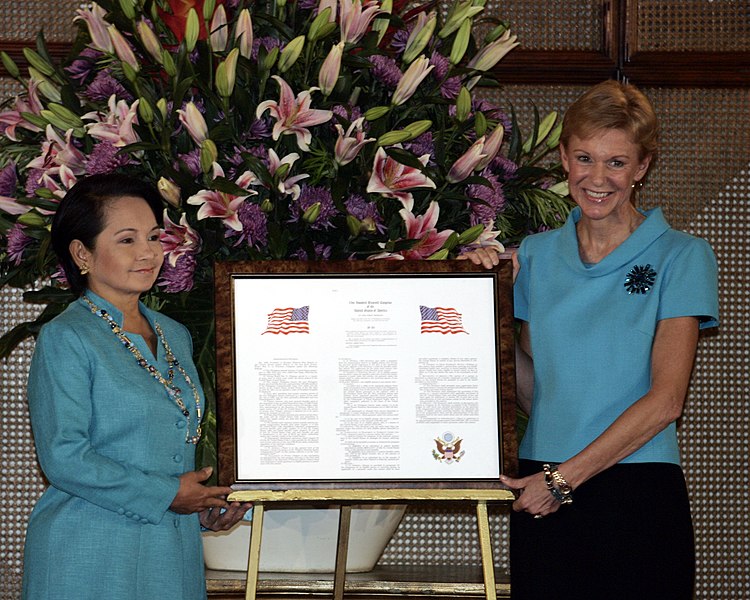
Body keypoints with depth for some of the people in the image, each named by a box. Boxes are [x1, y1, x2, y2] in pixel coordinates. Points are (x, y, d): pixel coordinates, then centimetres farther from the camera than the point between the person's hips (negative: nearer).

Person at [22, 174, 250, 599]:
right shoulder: (66, 339, -9)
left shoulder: (175, 336, 14)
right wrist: (165, 495, -14)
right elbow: (63, 458, -16)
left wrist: (209, 502, 4)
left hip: (175, 549, 7)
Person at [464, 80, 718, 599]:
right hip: (542, 495, 3)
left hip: (638, 496, -3)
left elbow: (665, 400, -8)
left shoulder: (680, 257, -1)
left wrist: (565, 477, -12)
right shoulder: (535, 256, 11)